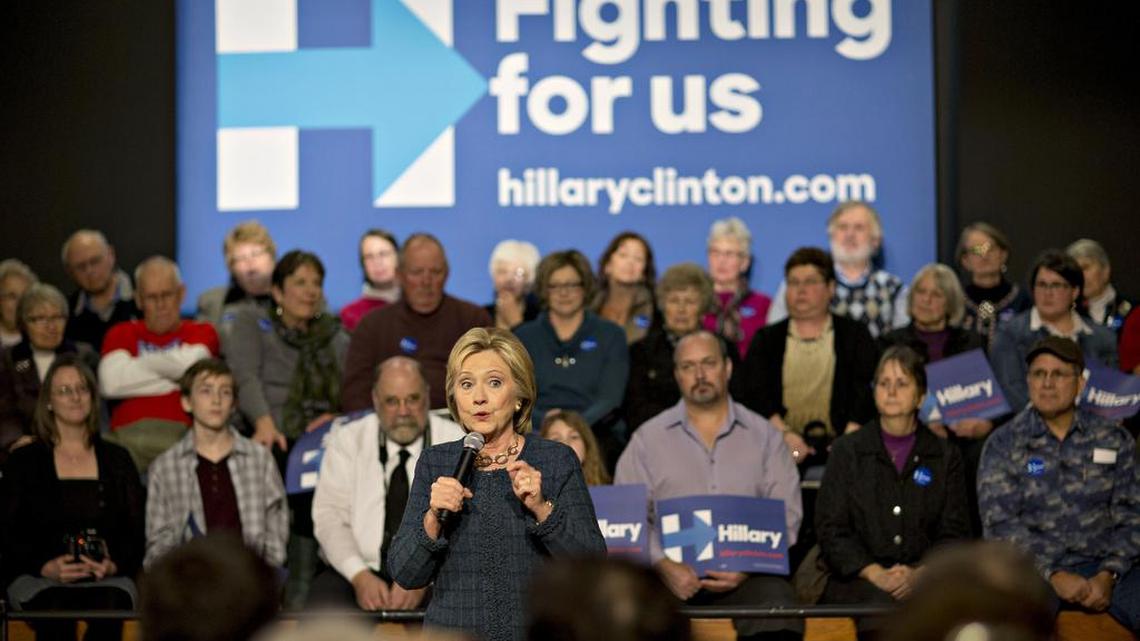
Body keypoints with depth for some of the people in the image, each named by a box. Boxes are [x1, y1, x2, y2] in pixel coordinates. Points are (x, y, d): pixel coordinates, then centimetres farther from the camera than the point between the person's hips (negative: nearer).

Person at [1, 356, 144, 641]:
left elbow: (136, 532, 12)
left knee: (110, 606, -36)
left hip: (106, 578, 1)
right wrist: (47, 568, -13)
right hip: (37, 578, -1)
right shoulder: (24, 461, 12)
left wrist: (114, 565, -9)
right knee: (56, 611, -37)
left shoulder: (117, 459, 18)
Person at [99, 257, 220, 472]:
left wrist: (138, 364, 11)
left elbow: (191, 364, -3)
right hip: (129, 434, 1)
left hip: (182, 433, -1)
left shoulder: (201, 332, 21)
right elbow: (111, 383, 4)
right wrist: (173, 381, 5)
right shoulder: (122, 333, 23)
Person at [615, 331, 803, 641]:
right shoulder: (648, 438, 13)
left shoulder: (763, 436, 15)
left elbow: (786, 514, 6)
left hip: (745, 571, 1)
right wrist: (664, 565, -13)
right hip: (671, 569, -1)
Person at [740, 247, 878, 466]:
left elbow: (866, 391, 2)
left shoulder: (855, 335, 16)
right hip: (779, 446, 0)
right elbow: (751, 393, 3)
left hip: (835, 446, 0)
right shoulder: (766, 339, 18)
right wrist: (784, 434, -14)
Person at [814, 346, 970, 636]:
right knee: (884, 602, -35)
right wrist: (875, 573, -11)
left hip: (926, 577, 1)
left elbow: (954, 533, 8)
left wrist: (918, 574, -12)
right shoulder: (847, 450, 13)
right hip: (858, 578, -1)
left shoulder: (946, 457, 15)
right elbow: (831, 528, 5)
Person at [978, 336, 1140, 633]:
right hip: (1033, 569, -2)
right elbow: (999, 522, -3)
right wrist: (1054, 576, -13)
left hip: (1102, 566, 2)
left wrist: (1108, 575, -8)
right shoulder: (1003, 444, 5)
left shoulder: (1113, 439, 11)